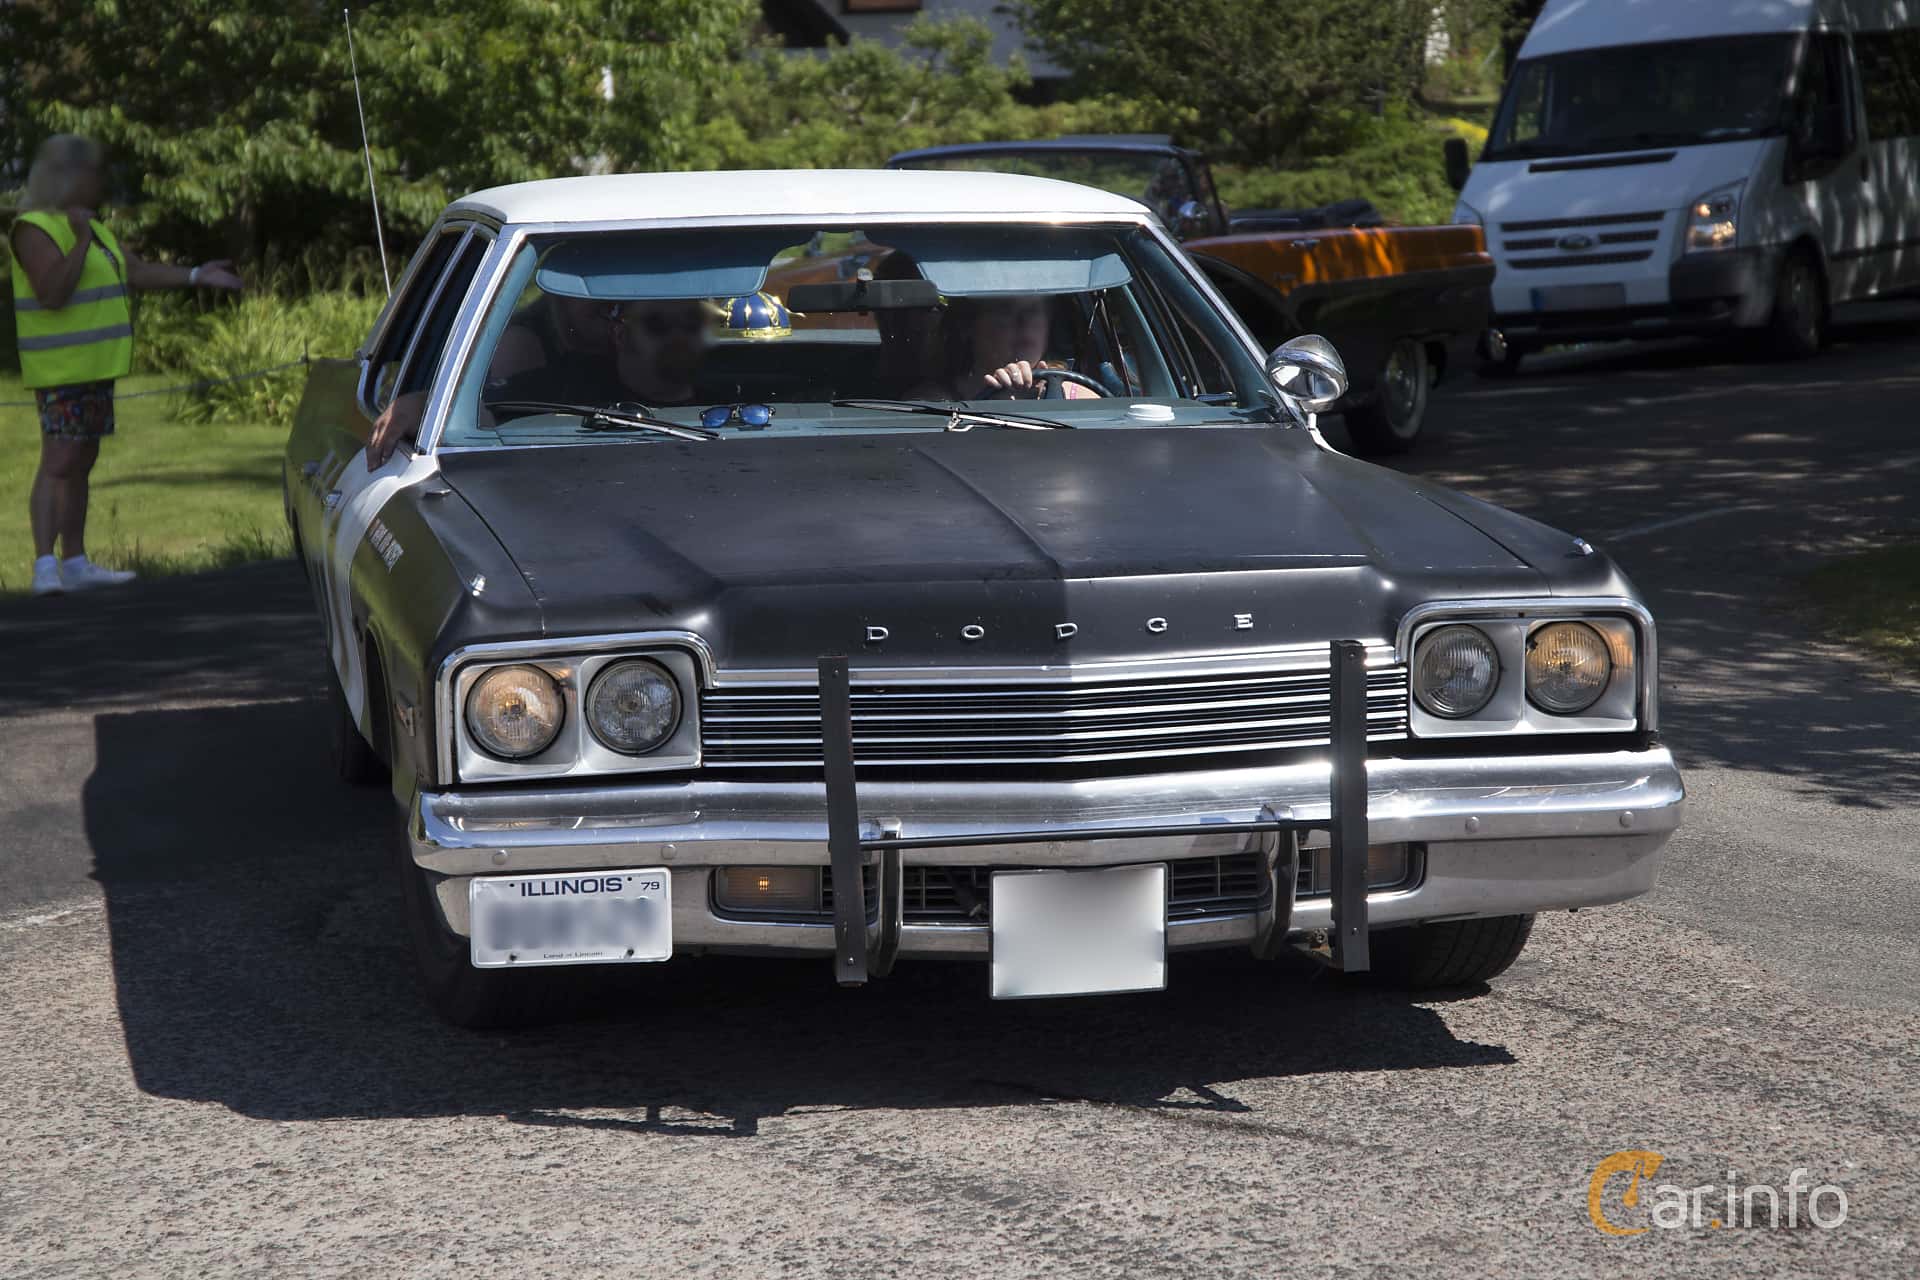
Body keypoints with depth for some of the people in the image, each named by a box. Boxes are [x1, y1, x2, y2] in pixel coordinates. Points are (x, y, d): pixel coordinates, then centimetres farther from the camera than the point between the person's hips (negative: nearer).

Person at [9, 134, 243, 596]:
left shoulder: (91, 227, 17)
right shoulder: (35, 229, -12)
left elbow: (137, 271, 19)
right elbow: (52, 293, -22)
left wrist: (197, 276, 14)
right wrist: (81, 241, -25)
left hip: (94, 368, 10)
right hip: (61, 370, -10)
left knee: (81, 464, 12)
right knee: (58, 463, -14)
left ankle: (75, 565, 17)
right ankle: (44, 566, -18)